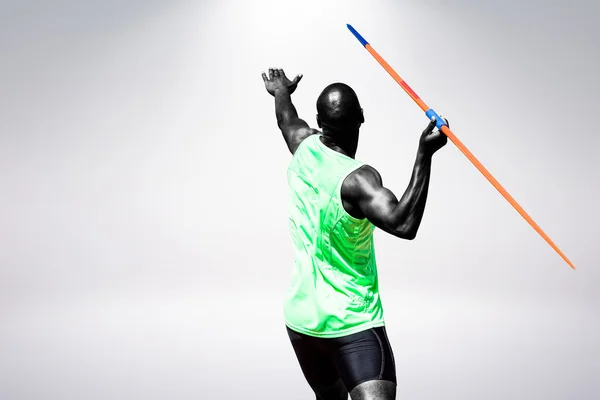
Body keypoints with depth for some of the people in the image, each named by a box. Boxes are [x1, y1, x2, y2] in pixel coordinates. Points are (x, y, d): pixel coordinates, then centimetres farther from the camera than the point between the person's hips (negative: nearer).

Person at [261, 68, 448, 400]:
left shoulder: (304, 148, -1)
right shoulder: (357, 179, -21)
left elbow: (286, 117, 22)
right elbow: (403, 224, -36)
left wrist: (281, 91, 44)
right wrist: (424, 156, -36)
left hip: (301, 319, 8)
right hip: (353, 323, -7)